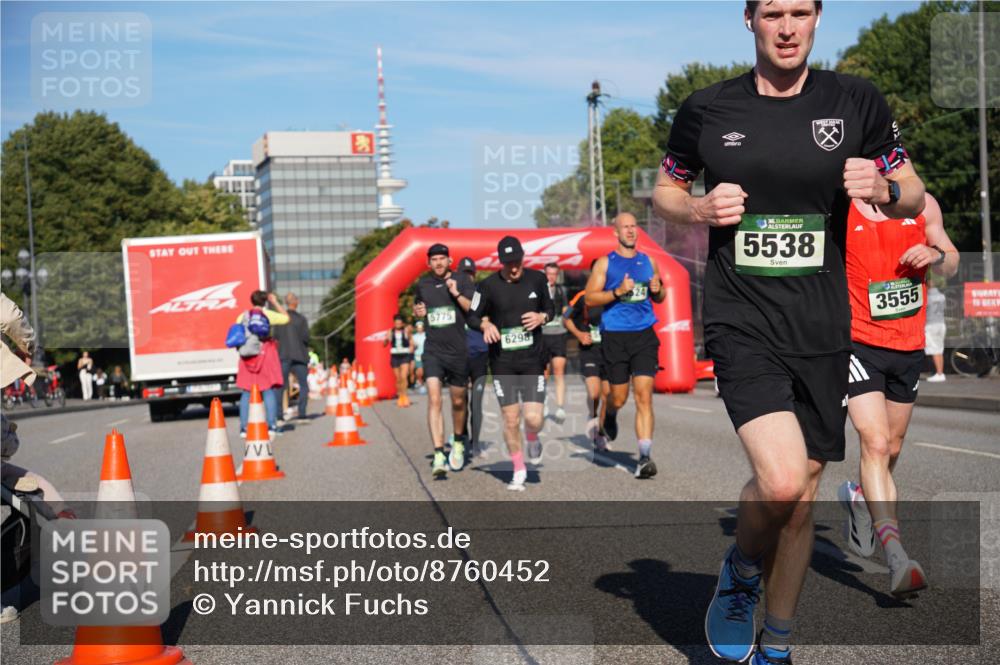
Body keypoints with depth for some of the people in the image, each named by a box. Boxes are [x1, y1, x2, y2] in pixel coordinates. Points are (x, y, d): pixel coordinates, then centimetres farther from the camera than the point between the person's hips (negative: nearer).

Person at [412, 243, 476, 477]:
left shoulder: (462, 280, -1)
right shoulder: (423, 284, 8)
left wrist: (457, 293, -23)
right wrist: (417, 311, 4)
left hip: (458, 350, -1)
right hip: (433, 350, 1)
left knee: (458, 401, 12)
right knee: (434, 400, -15)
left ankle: (458, 443, 38)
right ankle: (439, 455, -20)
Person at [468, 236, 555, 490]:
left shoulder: (537, 279, 0)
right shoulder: (488, 285, -5)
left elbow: (550, 308, 13)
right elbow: (472, 316, 4)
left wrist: (542, 317, -9)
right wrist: (485, 325, -17)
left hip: (532, 359, 0)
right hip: (502, 361, 0)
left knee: (534, 418, -9)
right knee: (510, 419, 1)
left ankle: (532, 439, 28)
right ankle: (519, 469, 21)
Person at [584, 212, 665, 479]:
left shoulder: (648, 261, 12)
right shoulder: (605, 263, 1)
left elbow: (660, 297, 21)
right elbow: (590, 298, -4)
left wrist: (657, 290, -2)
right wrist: (618, 292, -17)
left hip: (644, 336, 2)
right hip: (615, 336, -2)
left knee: (644, 396, -9)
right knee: (619, 398, 6)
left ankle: (644, 457, -11)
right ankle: (609, 417, 44)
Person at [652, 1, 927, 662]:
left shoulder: (858, 102, 3)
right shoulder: (706, 109, 1)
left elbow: (913, 197, 11)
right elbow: (665, 191, 15)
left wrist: (882, 187, -12)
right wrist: (701, 209, -7)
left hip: (822, 328, 2)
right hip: (742, 323, -2)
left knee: (802, 492, 10)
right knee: (780, 480, -22)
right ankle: (742, 570, 13)